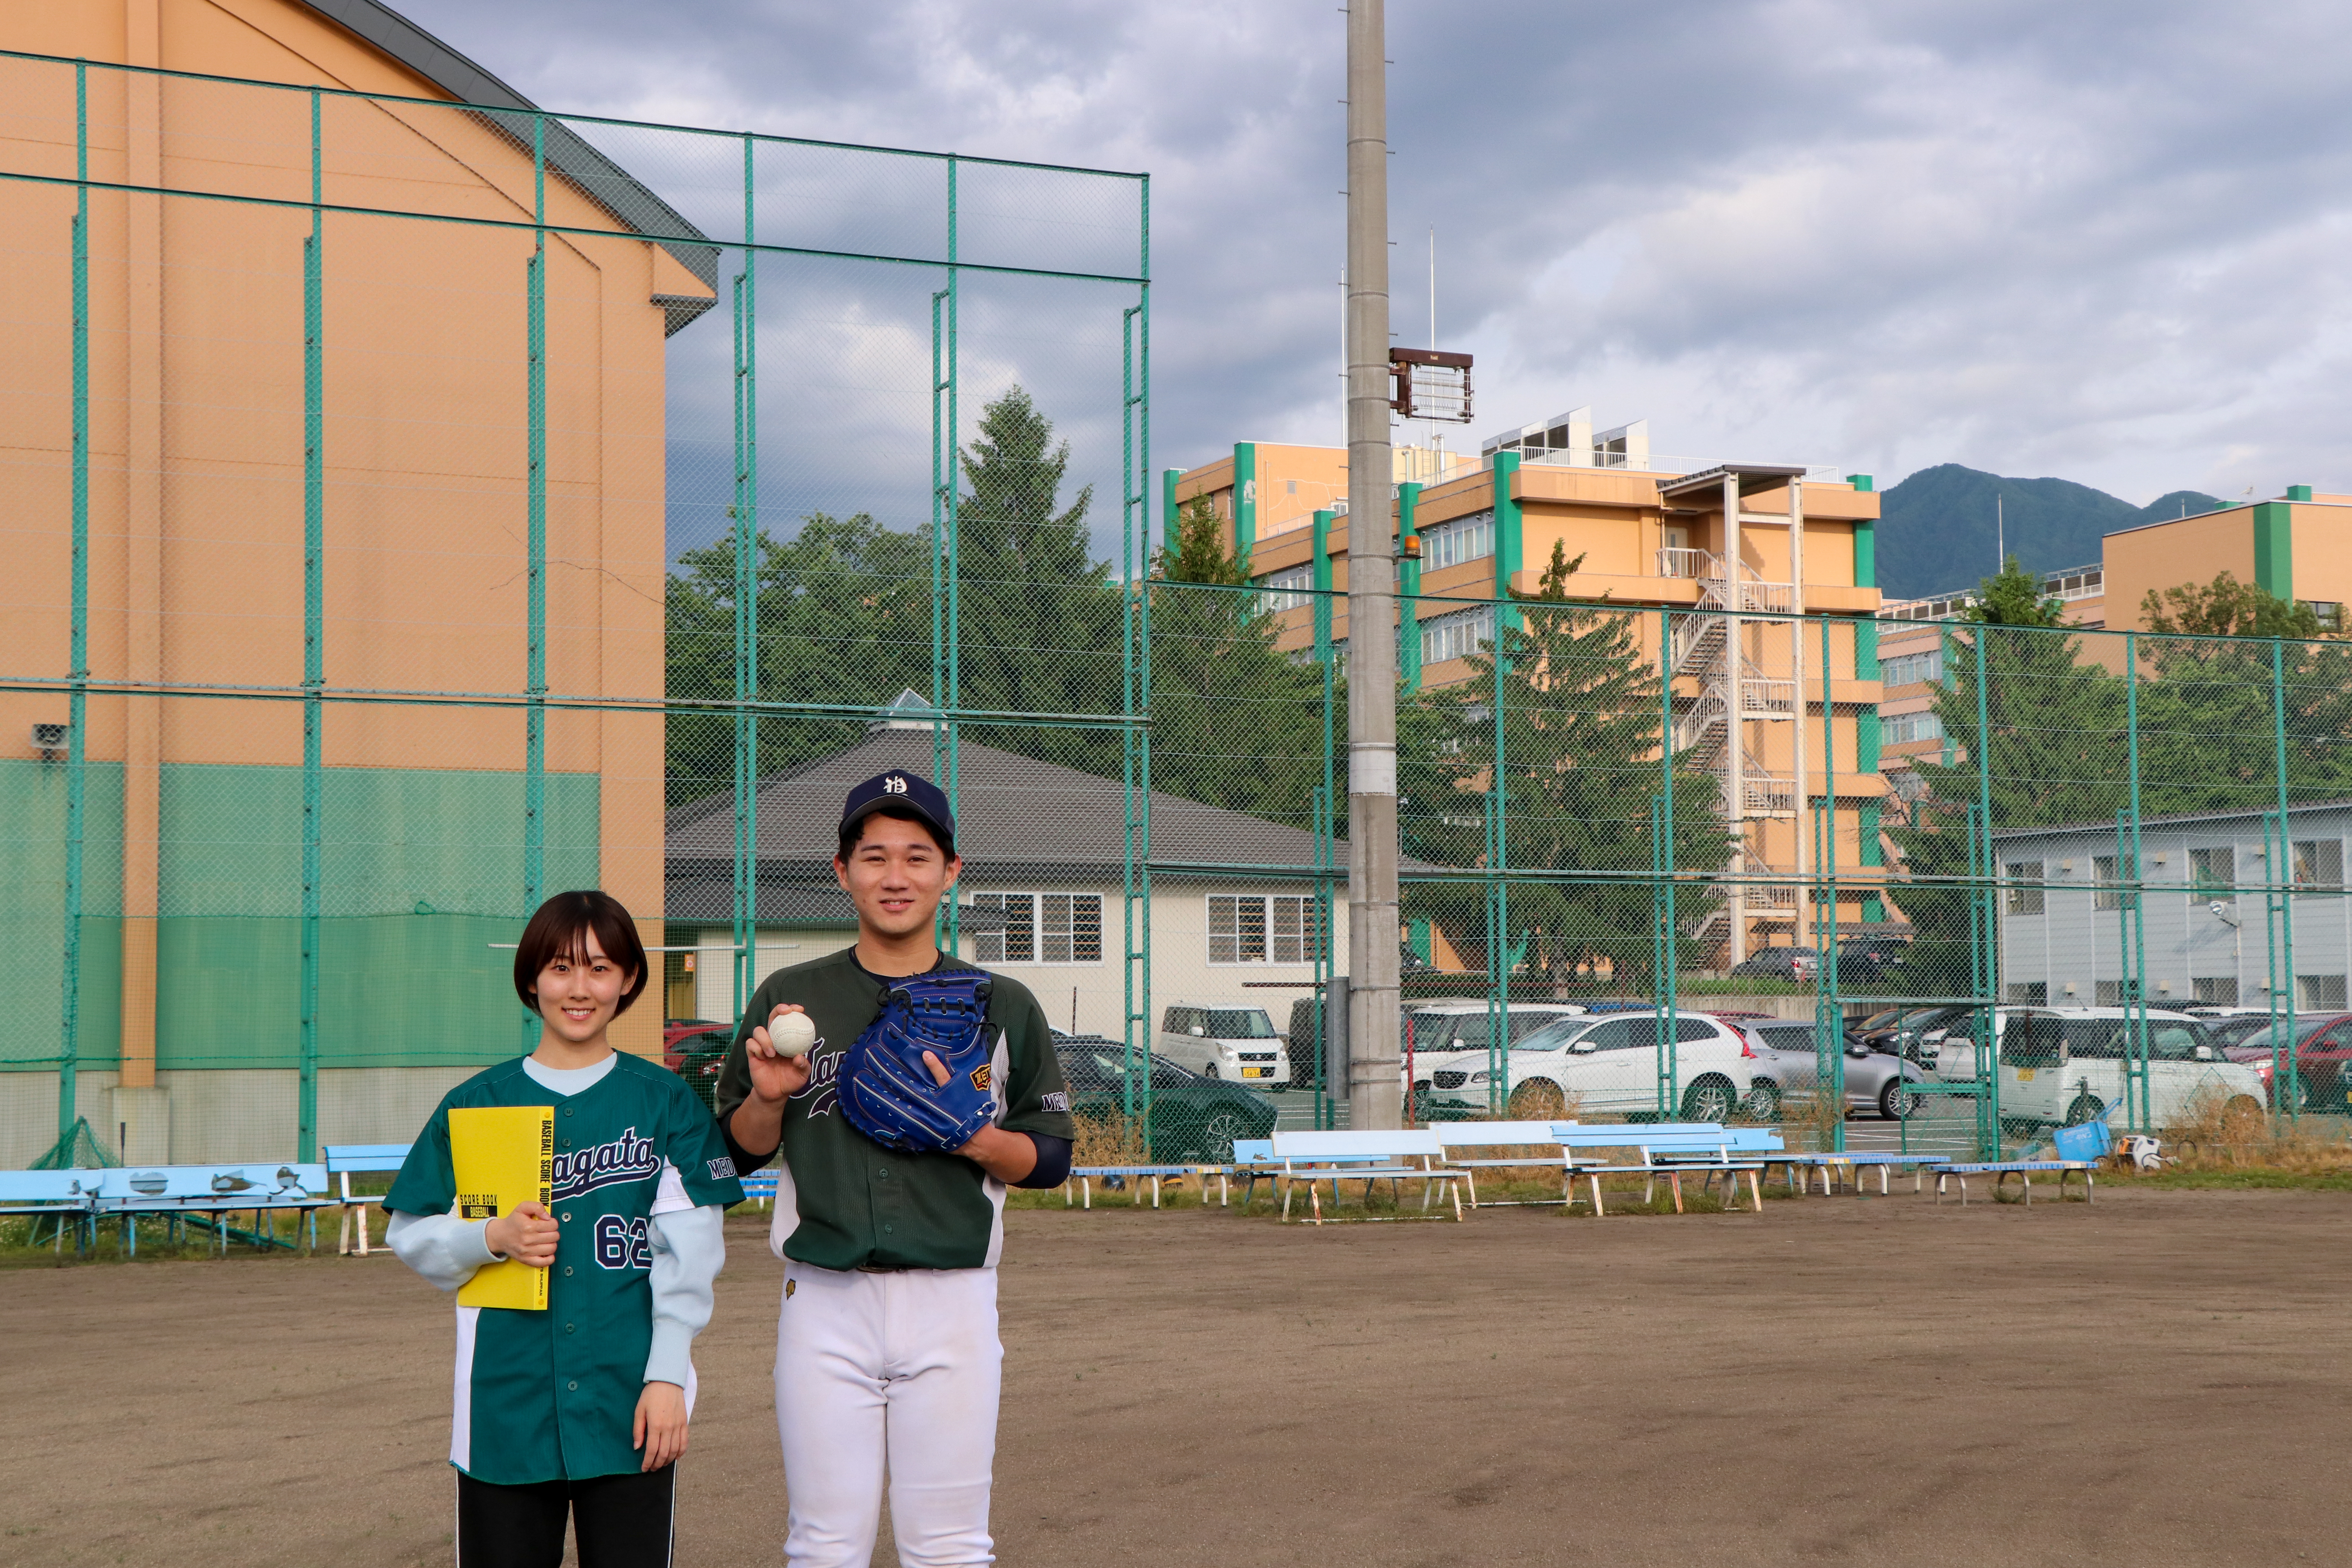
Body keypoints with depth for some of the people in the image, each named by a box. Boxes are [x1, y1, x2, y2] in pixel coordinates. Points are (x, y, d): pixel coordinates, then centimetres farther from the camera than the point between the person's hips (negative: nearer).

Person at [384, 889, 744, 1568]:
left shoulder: (665, 1101, 5)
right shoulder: (477, 1104, 8)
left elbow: (689, 1252, 1)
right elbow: (410, 1234, 10)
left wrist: (668, 1376, -6)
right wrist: (494, 1237, -9)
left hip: (629, 1404, -1)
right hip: (505, 1404, 1)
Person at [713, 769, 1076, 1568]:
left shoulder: (1003, 1007, 7)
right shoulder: (788, 998, 8)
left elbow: (1050, 1158, 8)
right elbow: (740, 1150, 12)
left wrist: (971, 1135, -11)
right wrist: (769, 1097, -9)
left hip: (953, 1302, 0)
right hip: (824, 1301, 0)